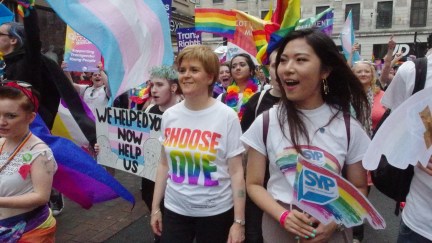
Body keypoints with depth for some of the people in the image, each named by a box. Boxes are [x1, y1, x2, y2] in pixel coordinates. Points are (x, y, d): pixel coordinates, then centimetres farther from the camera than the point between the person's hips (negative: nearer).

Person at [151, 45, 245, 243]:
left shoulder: (227, 117, -11)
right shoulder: (169, 115, 0)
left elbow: (236, 172, -9)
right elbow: (164, 164, 8)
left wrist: (239, 221, -9)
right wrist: (155, 207, 10)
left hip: (216, 212, -3)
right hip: (175, 209, 3)